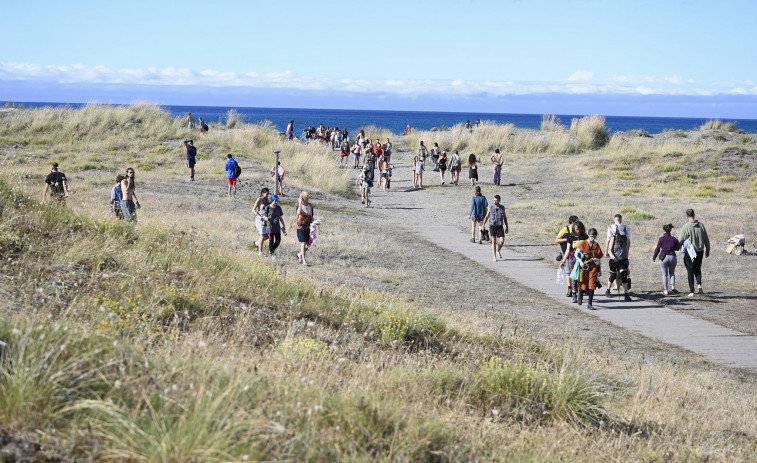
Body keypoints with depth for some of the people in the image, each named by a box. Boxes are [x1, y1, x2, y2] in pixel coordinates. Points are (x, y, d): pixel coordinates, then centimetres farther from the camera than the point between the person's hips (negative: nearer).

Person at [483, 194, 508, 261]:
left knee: (502, 241, -9)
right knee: (494, 242, -6)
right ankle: (494, 257, 0)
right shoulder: (491, 208, -2)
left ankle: (498, 251, 22)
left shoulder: (502, 208, 2)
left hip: (500, 227, 1)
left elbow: (505, 218, 9)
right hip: (492, 226, -1)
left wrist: (507, 227, 8)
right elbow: (486, 217, 3)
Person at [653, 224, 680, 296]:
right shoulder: (674, 239, 1)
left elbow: (657, 249, -4)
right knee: (672, 273, 20)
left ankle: (665, 291, 4)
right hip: (672, 257, 3)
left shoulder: (661, 239, -7)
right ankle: (673, 288, 3)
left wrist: (654, 257, 8)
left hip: (664, 257, -3)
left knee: (664, 274, 6)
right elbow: (677, 248, 9)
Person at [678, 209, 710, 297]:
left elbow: (680, 240, -13)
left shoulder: (686, 227, -14)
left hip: (689, 252, -4)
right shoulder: (701, 225, 0)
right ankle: (699, 284, 0)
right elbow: (706, 239, 7)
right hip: (700, 251, 4)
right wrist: (707, 250, 19)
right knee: (698, 269, 22)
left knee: (690, 271, 5)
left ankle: (691, 291, 4)